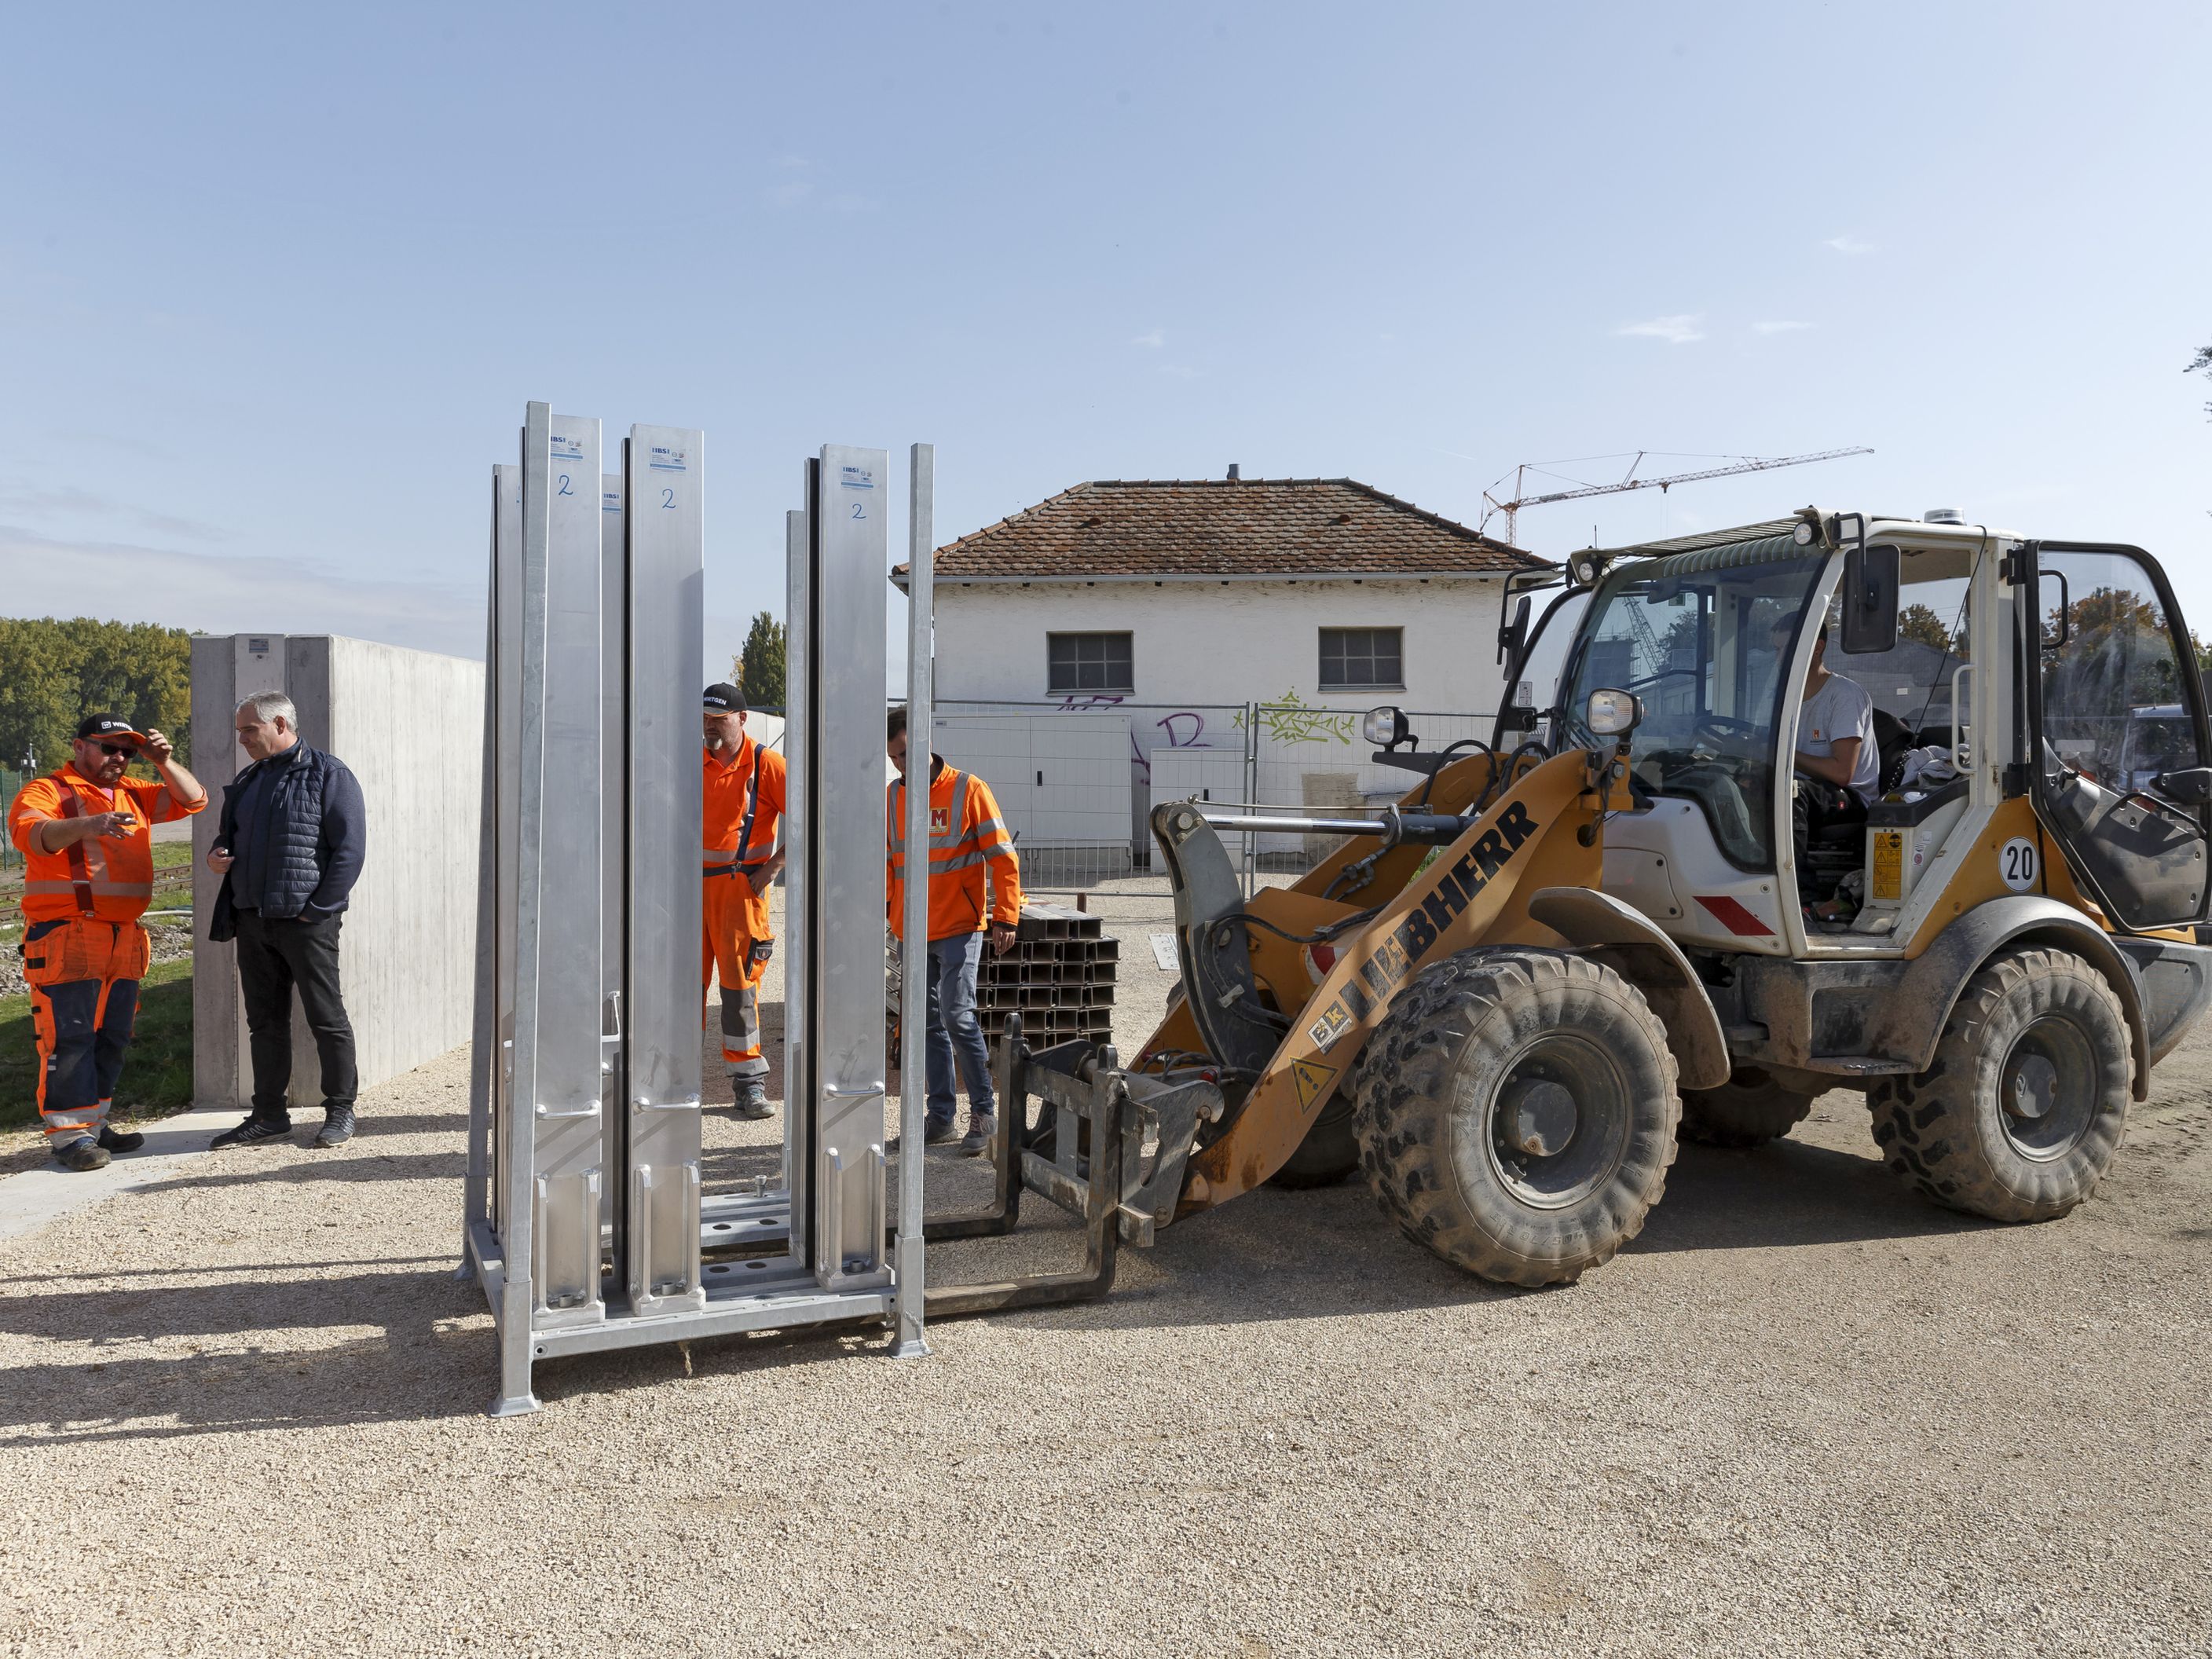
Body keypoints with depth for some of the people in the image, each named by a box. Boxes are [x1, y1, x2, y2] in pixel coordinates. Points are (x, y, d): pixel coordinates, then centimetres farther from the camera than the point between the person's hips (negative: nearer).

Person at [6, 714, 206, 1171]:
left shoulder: (133, 795, 19)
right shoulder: (47, 791, -1)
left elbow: (192, 800, 20)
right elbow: (28, 832, -20)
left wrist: (164, 762, 3)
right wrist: (85, 825, -38)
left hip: (124, 938, 7)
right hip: (66, 937, -7)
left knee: (112, 1037, 10)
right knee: (69, 1036, -8)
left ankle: (93, 1124, 18)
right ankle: (68, 1135, -5)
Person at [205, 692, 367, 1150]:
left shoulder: (327, 774, -5)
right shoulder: (246, 781, 17)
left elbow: (350, 848, -11)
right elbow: (228, 836, 28)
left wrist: (317, 909, -15)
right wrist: (215, 856, 3)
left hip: (306, 920, -7)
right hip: (252, 921, 7)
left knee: (327, 1018, 0)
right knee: (264, 1020, 10)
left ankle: (340, 1111, 9)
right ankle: (270, 1116, 18)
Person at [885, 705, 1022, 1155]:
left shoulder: (968, 789, -6)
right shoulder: (891, 798, 8)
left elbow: (1003, 855, -6)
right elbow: (883, 860, 16)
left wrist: (1005, 916, -12)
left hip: (960, 927, -5)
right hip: (913, 932, 5)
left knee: (957, 1015, -13)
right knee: (929, 1023, 10)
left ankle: (984, 1112, 1)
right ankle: (940, 1116, 19)